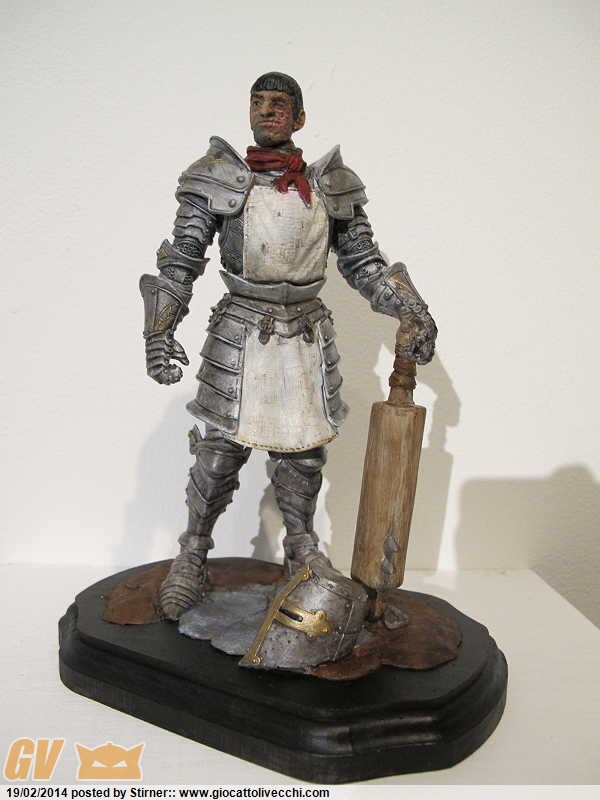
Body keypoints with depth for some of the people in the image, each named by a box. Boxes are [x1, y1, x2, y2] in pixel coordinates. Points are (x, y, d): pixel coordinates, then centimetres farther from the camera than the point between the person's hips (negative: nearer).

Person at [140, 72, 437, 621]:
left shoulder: (331, 186, 6)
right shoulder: (219, 180, 0)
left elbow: (364, 263, 10)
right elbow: (181, 260, -1)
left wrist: (411, 311, 1)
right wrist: (160, 329, -10)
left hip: (308, 334, 3)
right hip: (239, 334, -2)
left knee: (304, 452, 11)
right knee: (219, 451, 2)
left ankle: (303, 557, 31)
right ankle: (192, 560, 22)